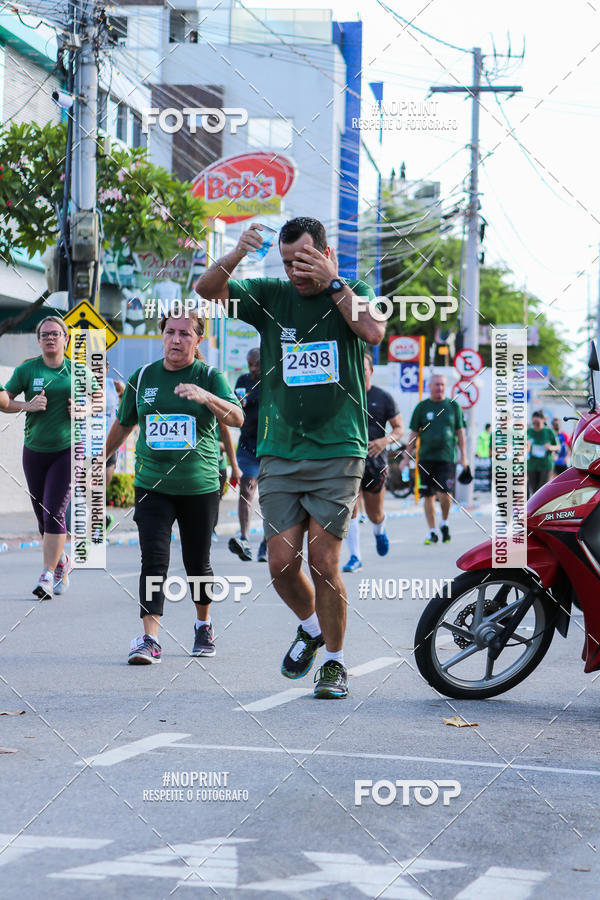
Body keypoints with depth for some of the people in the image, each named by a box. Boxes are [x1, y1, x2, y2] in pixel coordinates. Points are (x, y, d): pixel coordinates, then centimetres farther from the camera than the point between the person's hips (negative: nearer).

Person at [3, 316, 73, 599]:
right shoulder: (27, 369, 0)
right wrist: (28, 405, -17)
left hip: (68, 450, -2)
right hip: (35, 451, 2)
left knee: (54, 512, -14)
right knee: (42, 517, 9)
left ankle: (47, 576, -11)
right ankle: (62, 562, 34)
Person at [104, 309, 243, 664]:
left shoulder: (210, 377, -2)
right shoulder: (142, 377, 6)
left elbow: (237, 418, -18)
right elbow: (123, 425, 20)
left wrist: (206, 397, -35)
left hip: (200, 486, -1)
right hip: (151, 485, 1)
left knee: (198, 561, 9)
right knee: (154, 558, -12)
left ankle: (204, 625, 32)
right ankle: (150, 639, -16)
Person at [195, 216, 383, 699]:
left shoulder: (354, 293, 3)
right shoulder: (270, 296, 7)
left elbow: (374, 332, -18)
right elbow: (206, 290, -5)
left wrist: (332, 282, -19)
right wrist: (236, 255, -23)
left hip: (338, 451, -2)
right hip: (279, 453, 3)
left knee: (323, 561, -7)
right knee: (282, 562, 0)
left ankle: (335, 662, 10)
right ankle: (311, 627, 30)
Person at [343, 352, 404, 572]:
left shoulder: (383, 398, 2)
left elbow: (399, 428, 4)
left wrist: (385, 441, -15)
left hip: (375, 462, 0)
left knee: (374, 514, 9)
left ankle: (380, 531, 45)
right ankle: (355, 558, -7)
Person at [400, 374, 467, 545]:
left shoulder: (453, 406, 8)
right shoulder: (422, 407, 7)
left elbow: (460, 433, 10)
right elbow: (414, 434, 9)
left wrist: (463, 456, 4)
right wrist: (406, 457, 5)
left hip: (447, 458, -1)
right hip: (426, 458, 1)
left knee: (444, 494, -12)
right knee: (429, 496, 2)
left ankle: (444, 523, 14)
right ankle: (432, 532, 10)